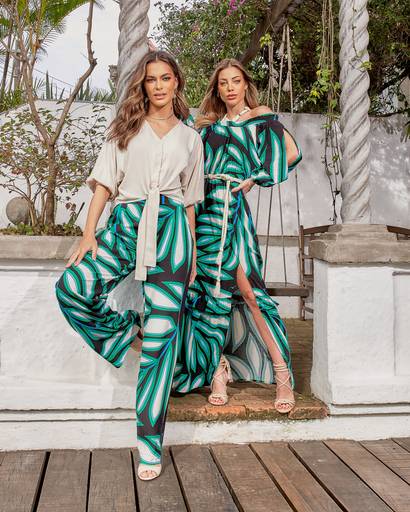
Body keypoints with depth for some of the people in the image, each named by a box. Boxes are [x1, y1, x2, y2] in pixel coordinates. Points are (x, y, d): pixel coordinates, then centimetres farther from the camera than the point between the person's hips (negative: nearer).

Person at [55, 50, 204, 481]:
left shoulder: (190, 137, 17)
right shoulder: (126, 127, 14)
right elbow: (104, 183, 7)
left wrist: (193, 252, 11)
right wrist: (88, 234, -4)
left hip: (171, 228, -1)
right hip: (126, 223, 1)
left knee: (162, 335, -7)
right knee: (71, 286, -24)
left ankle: (149, 444, -1)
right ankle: (123, 333, 7)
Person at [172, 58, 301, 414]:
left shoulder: (260, 116, 7)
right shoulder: (209, 123, 21)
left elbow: (292, 153, -3)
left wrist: (252, 179, -1)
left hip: (231, 208, -5)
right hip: (201, 208, 5)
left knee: (248, 289, -11)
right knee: (210, 291, 3)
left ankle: (283, 375, -4)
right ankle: (217, 373, 11)